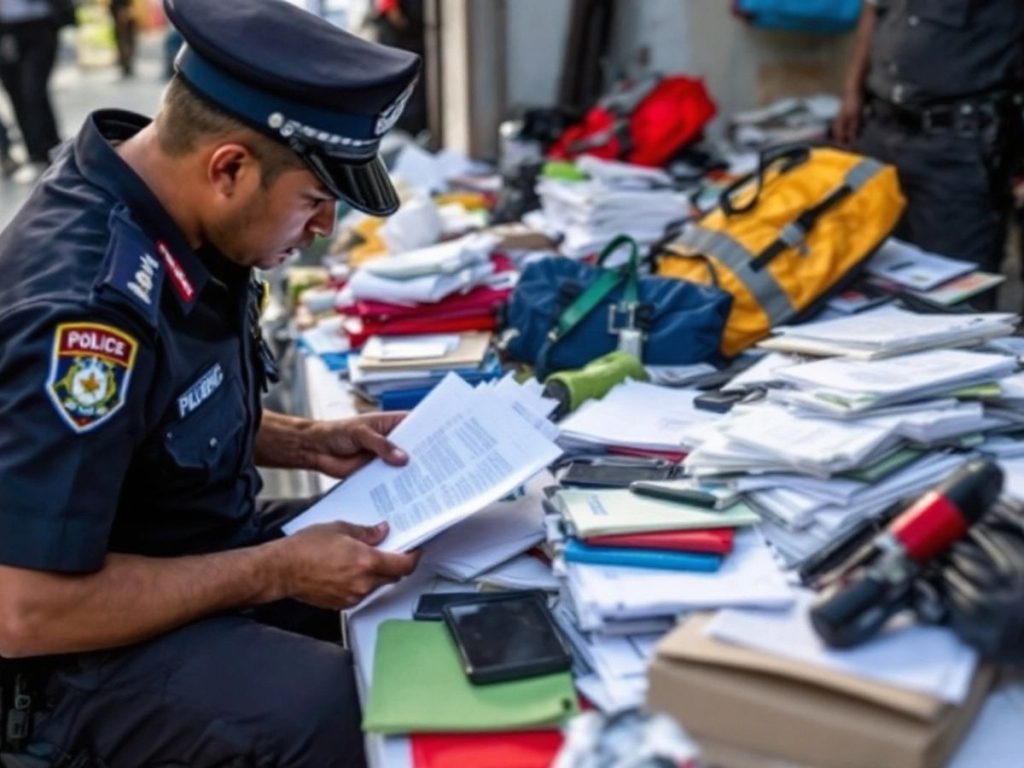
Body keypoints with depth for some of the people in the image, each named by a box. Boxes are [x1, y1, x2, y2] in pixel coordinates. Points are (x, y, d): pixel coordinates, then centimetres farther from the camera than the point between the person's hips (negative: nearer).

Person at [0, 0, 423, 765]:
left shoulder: (169, 212, -4)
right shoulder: (86, 305, -31)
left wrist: (306, 442, -1)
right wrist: (278, 573, -23)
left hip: (204, 551, 8)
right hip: (103, 652, -8)